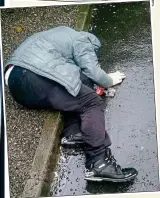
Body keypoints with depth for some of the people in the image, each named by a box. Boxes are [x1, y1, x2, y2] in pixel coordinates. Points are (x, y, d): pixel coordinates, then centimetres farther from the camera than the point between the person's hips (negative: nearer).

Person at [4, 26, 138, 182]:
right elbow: (92, 72, 1)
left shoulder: (65, 34, 37)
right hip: (36, 78, -9)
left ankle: (73, 132, 1)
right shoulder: (82, 40, 12)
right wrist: (110, 81, 19)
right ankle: (99, 163, -17)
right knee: (92, 103, -7)